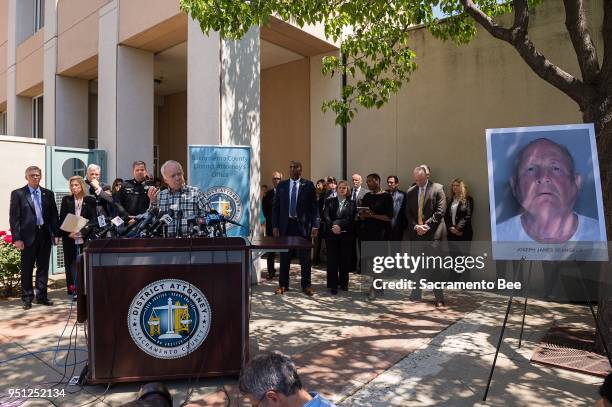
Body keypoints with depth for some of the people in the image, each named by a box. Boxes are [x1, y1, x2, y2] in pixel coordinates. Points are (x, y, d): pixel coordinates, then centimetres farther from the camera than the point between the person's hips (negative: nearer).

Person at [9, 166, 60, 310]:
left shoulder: (48, 194, 10)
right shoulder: (18, 194, 0)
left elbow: (54, 215, 10)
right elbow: (14, 218, -4)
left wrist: (56, 234, 3)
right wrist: (17, 238, -10)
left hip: (45, 235, 3)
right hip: (28, 236, -3)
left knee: (43, 267, 9)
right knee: (27, 269, 5)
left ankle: (41, 296, 19)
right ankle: (27, 298, 15)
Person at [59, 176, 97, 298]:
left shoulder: (90, 200, 4)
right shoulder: (66, 200, 8)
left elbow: (93, 219, 2)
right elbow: (62, 219, 4)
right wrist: (68, 233, -9)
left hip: (85, 237, -1)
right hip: (69, 238, 1)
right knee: (70, 263, 3)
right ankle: (72, 288, 9)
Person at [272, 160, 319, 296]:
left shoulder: (308, 185, 1)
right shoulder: (281, 186, 7)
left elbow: (314, 206, -1)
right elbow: (276, 207, 7)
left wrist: (315, 225, -8)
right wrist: (275, 225, 0)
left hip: (303, 225, -2)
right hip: (285, 224, 2)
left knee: (305, 257, 5)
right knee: (284, 256, 9)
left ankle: (306, 285, 16)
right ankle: (283, 284, 21)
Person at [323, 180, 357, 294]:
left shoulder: (351, 204, 6)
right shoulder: (330, 201, 8)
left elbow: (351, 219, -6)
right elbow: (325, 215, -5)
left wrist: (340, 226, -20)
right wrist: (333, 226, -20)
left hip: (346, 235, 0)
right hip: (332, 235, 0)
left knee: (345, 260, 6)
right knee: (332, 260, 1)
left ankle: (344, 283, 19)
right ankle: (333, 285, 8)